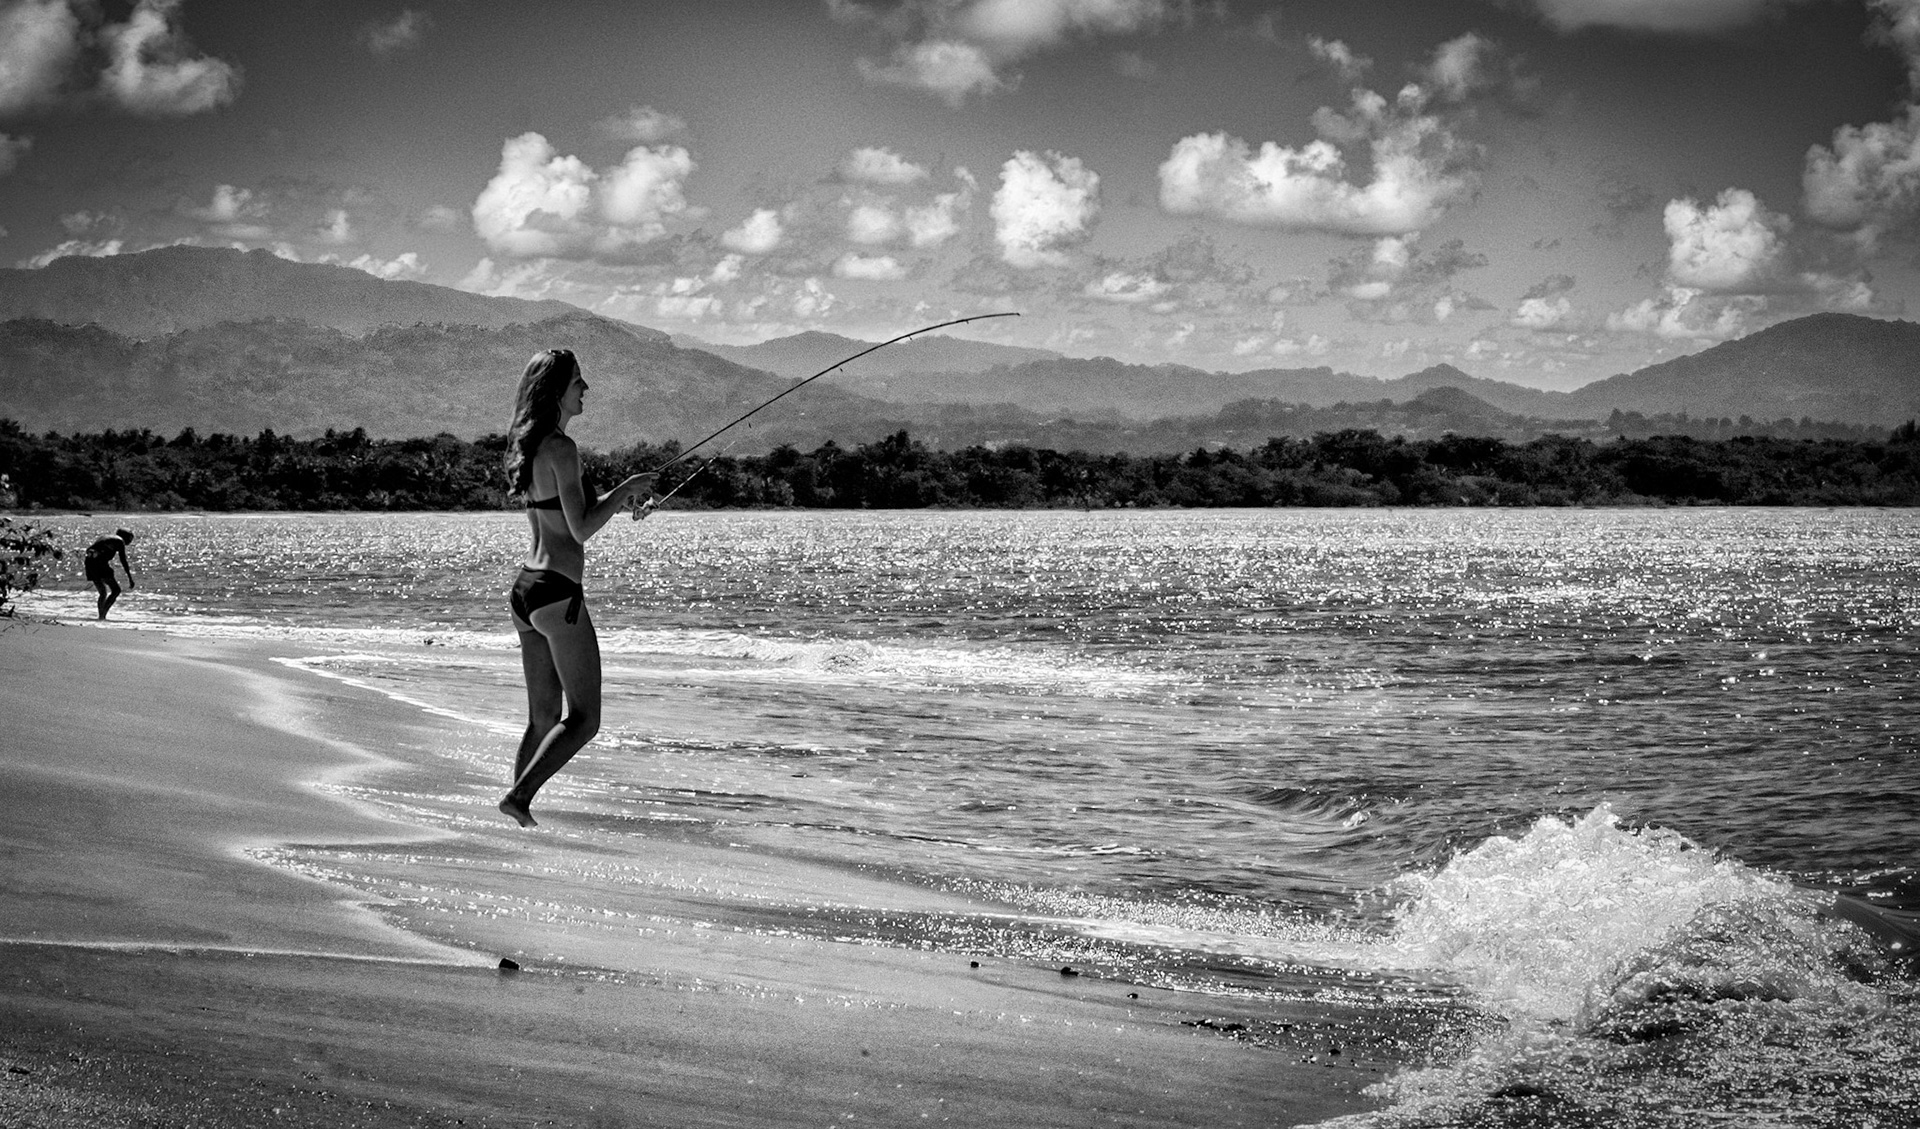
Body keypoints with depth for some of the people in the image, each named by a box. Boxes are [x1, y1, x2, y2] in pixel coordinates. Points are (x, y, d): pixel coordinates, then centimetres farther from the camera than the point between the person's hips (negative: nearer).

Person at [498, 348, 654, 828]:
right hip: (558, 593, -9)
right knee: (583, 719, -3)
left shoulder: (526, 446, 13)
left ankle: (519, 821, 12)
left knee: (542, 718, 14)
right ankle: (520, 796, -14)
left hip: (525, 590, 9)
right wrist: (625, 490, -6)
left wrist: (612, 500, 18)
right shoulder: (561, 448, -14)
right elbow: (581, 529, -18)